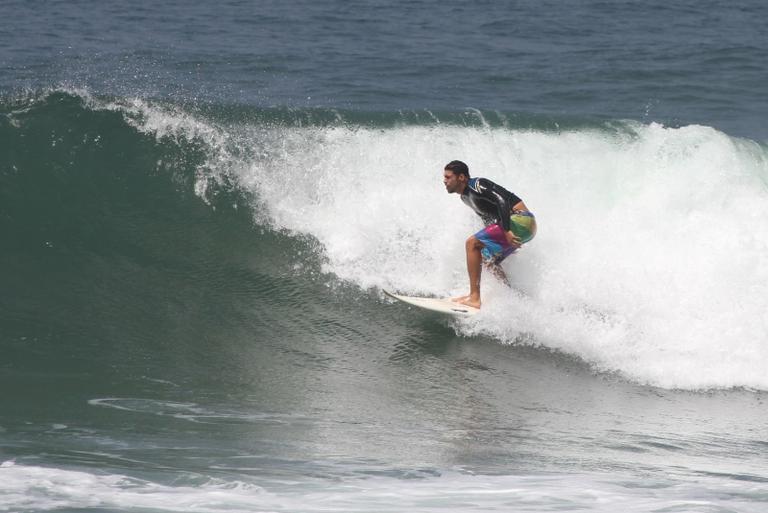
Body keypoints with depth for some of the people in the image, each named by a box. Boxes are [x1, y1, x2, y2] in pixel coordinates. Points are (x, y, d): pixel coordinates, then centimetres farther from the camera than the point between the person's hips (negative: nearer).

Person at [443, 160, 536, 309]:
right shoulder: (465, 197, 19)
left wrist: (506, 231, -28)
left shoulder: (476, 185, -12)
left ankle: (474, 298, -20)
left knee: (472, 243, -15)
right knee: (488, 258, 20)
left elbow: (502, 201, -23)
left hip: (520, 220, -11)